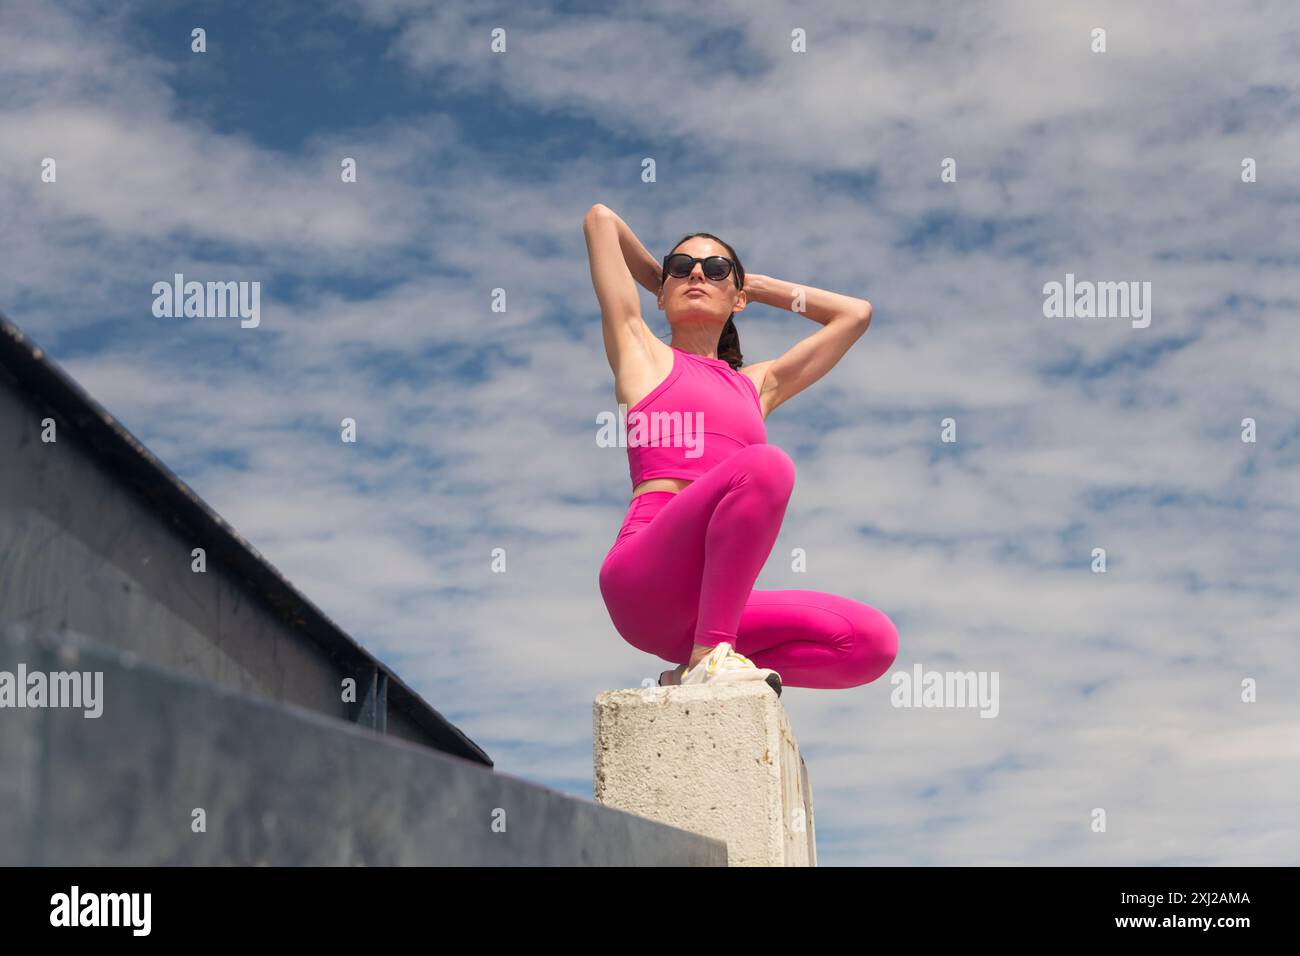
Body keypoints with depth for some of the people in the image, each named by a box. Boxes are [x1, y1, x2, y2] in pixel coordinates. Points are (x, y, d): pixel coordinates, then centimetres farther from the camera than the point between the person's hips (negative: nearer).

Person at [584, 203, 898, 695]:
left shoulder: (757, 384, 26)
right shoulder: (643, 354, 15)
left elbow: (855, 314, 35)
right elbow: (601, 217, 20)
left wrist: (762, 285, 38)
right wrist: (658, 278, 36)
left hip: (707, 604, 5)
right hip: (643, 580, -5)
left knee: (873, 641, -17)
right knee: (765, 465, -31)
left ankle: (699, 668, -8)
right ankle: (711, 658, -28)